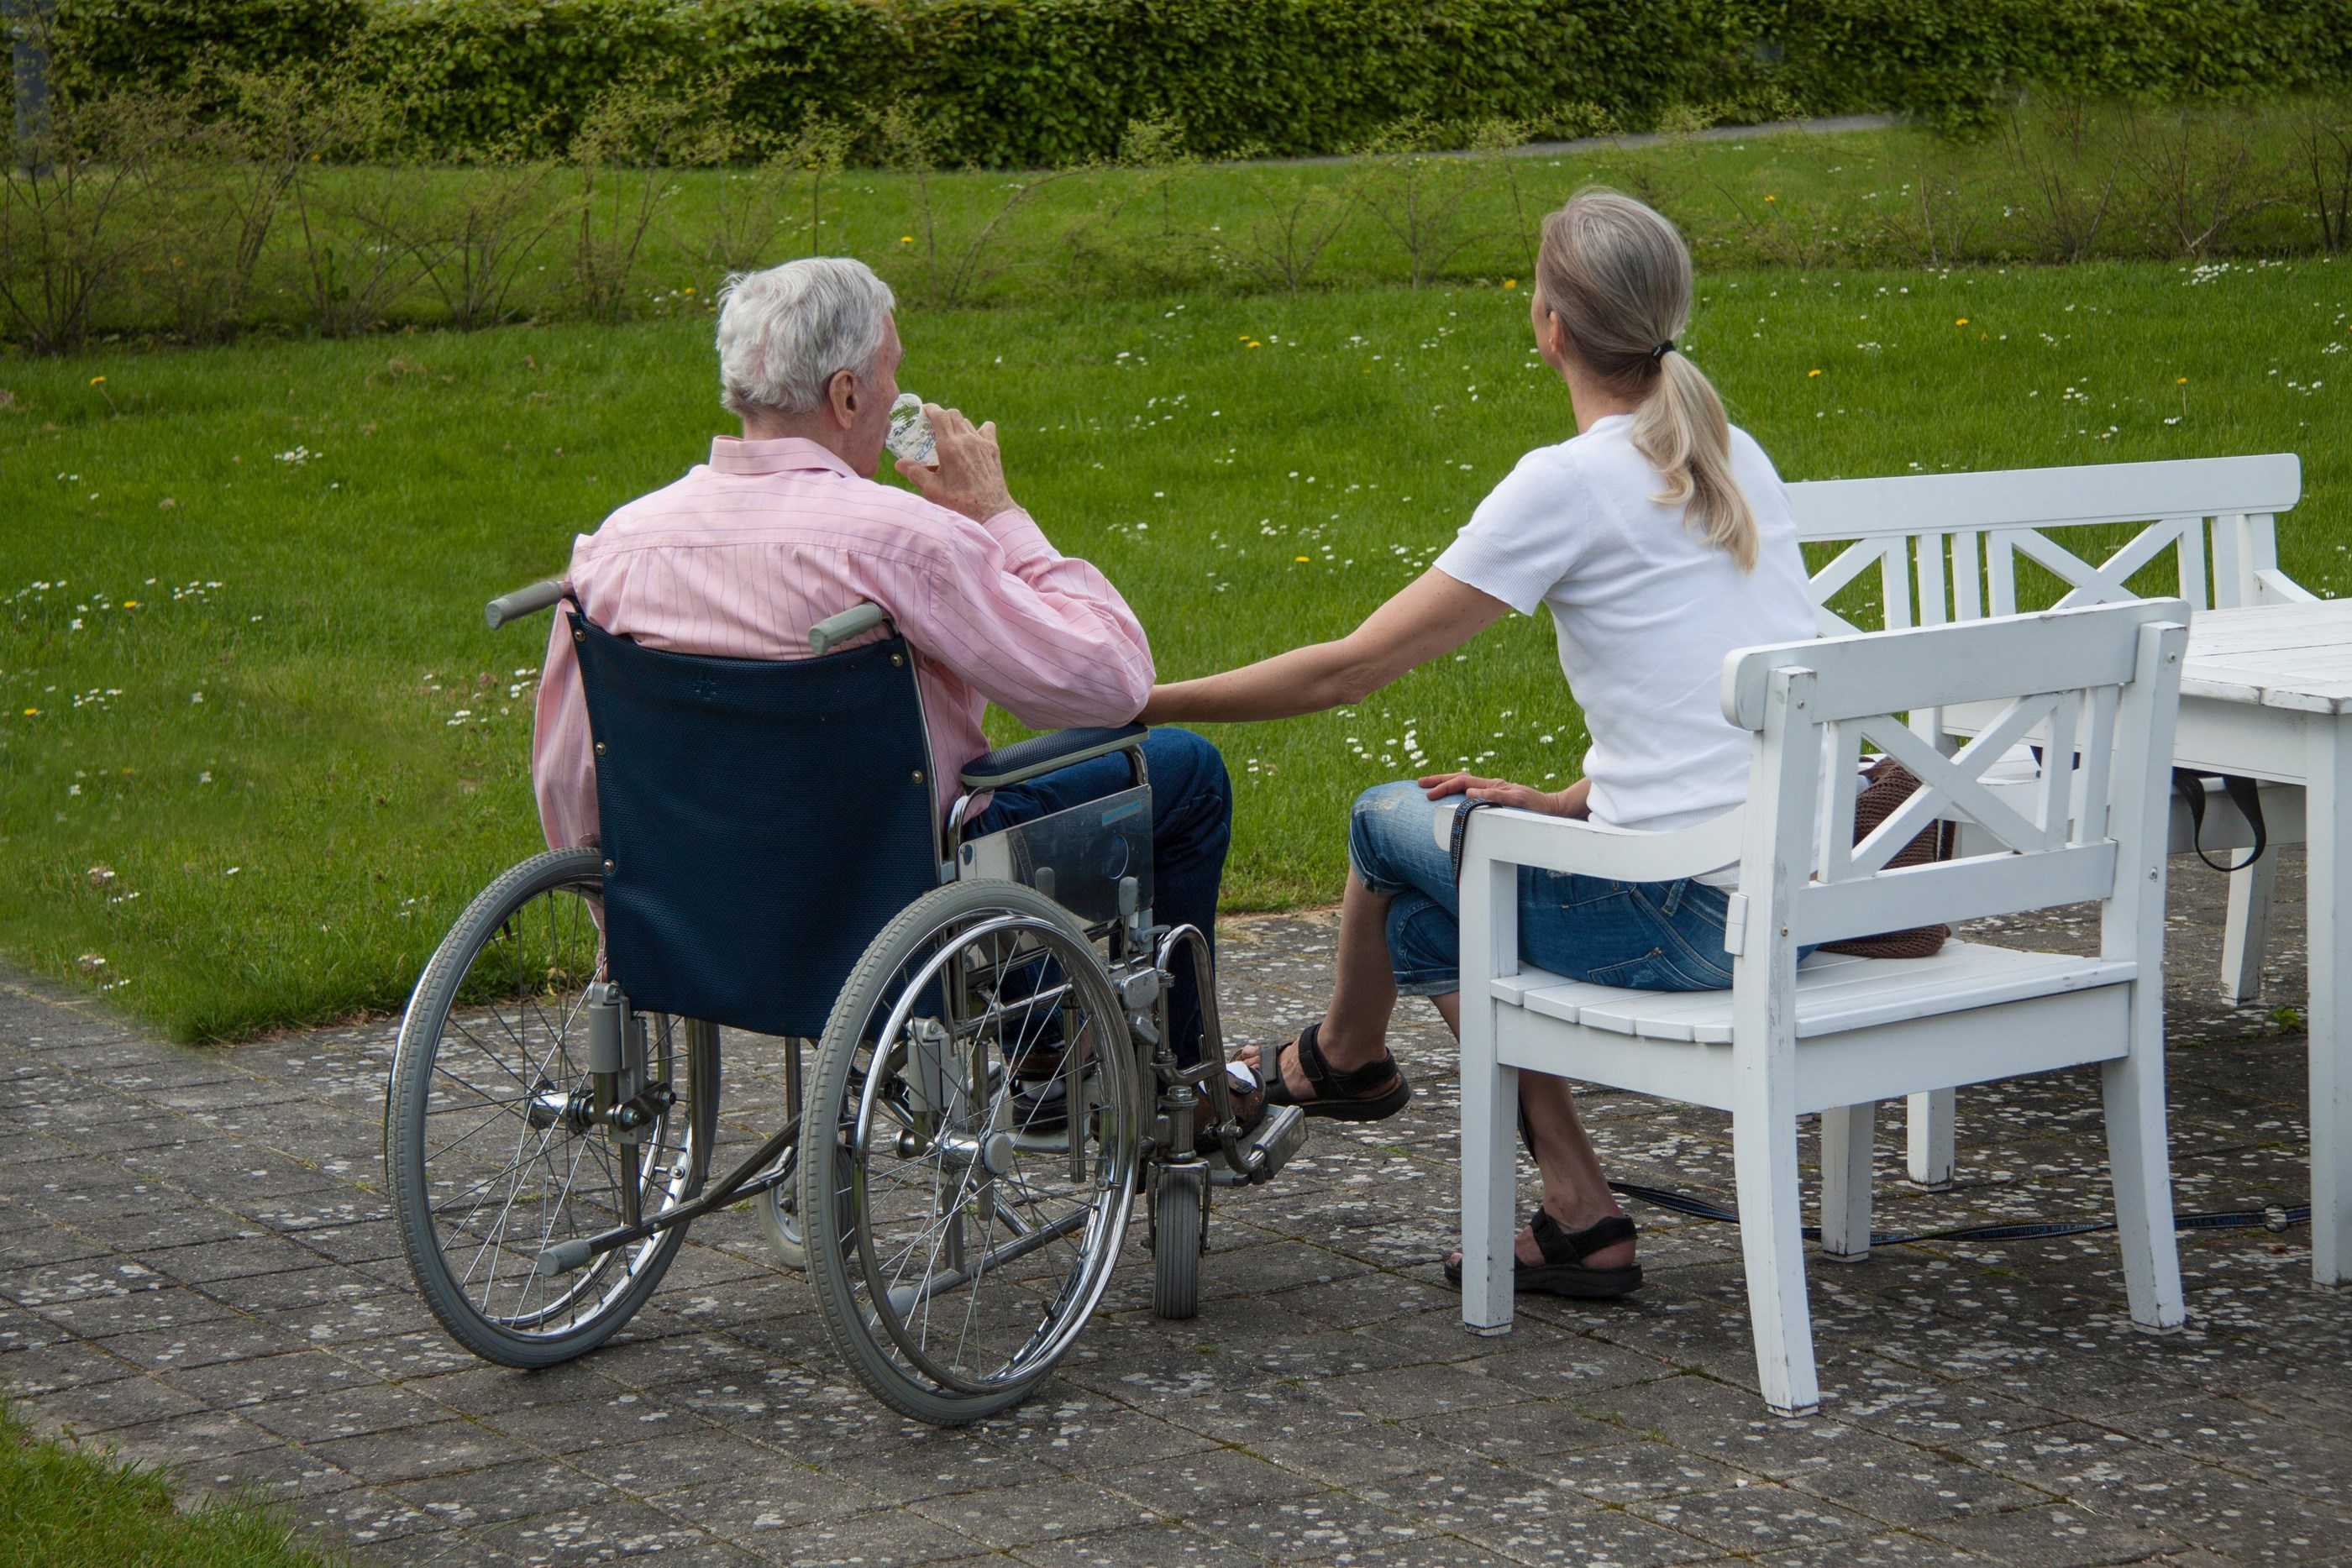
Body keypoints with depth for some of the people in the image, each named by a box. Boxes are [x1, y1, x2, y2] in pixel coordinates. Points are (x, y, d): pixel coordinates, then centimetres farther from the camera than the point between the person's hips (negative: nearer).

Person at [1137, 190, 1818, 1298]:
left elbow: (1347, 672, -9)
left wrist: (1148, 703, 1)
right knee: (1430, 909, 21)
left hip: (1693, 916, -7)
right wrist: (1573, 803, 15)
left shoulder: (1569, 482, -12)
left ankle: (1343, 1058, 43)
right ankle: (1579, 1218, 18)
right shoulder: (1734, 459, 11)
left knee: (1388, 824, 14)